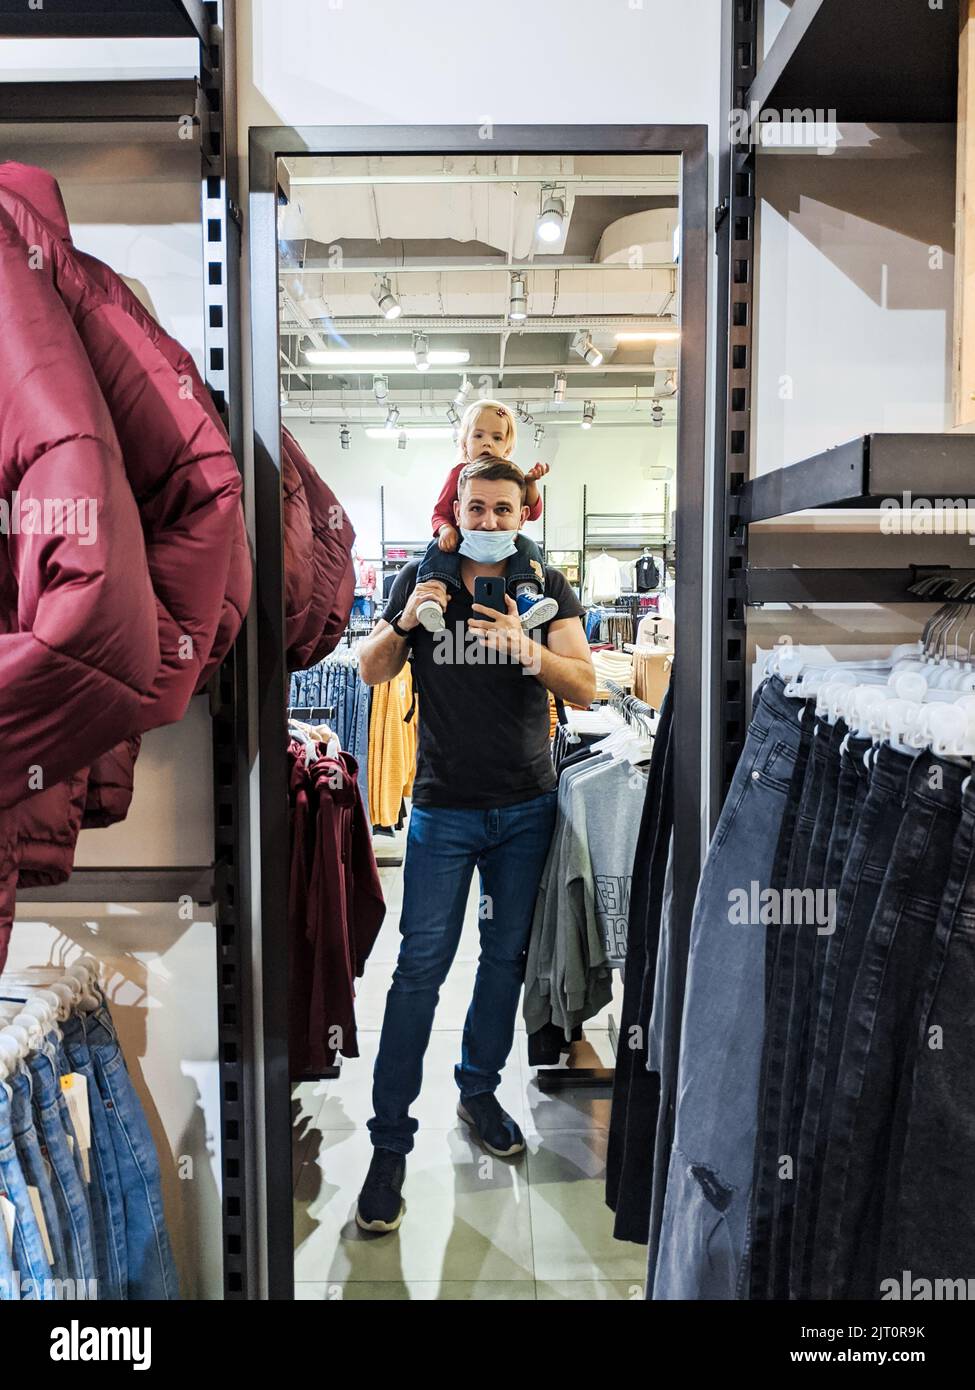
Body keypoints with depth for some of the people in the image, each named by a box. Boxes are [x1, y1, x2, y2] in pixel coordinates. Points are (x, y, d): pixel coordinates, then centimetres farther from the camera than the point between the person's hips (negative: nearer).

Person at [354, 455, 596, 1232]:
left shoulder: (546, 590, 1)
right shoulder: (424, 578, 3)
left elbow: (585, 689, -8)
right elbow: (372, 673, 2)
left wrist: (528, 647, -26)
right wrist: (405, 622, -17)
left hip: (527, 806, 2)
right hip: (444, 807, -1)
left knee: (508, 956, 12)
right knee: (420, 967, -2)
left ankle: (479, 1090, 33)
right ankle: (390, 1139, 8)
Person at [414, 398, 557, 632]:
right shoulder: (460, 473, 8)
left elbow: (532, 513, 7)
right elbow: (440, 512, 6)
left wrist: (531, 483, -11)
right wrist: (445, 529, -19)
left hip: (503, 545, 2)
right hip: (462, 542, -1)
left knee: (527, 547, -26)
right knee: (439, 548, -31)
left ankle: (526, 595, -43)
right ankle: (432, 596, -50)